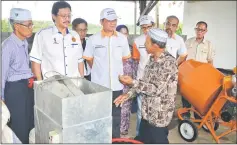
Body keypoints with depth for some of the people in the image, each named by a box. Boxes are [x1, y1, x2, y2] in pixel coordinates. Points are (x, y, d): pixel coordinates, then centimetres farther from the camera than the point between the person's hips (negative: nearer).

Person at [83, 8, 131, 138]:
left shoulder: (122, 38, 1)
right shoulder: (93, 39, -6)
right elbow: (89, 59, 5)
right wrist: (99, 70, 10)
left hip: (117, 84, 2)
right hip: (99, 84, -1)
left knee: (116, 115, 13)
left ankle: (116, 139, 31)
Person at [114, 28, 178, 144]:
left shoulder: (169, 62, -22)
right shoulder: (152, 59, 5)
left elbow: (157, 89, -24)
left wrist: (132, 82, -23)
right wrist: (128, 94, 3)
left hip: (159, 116, -8)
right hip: (147, 112, 8)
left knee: (158, 141, 10)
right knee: (141, 140, 21)